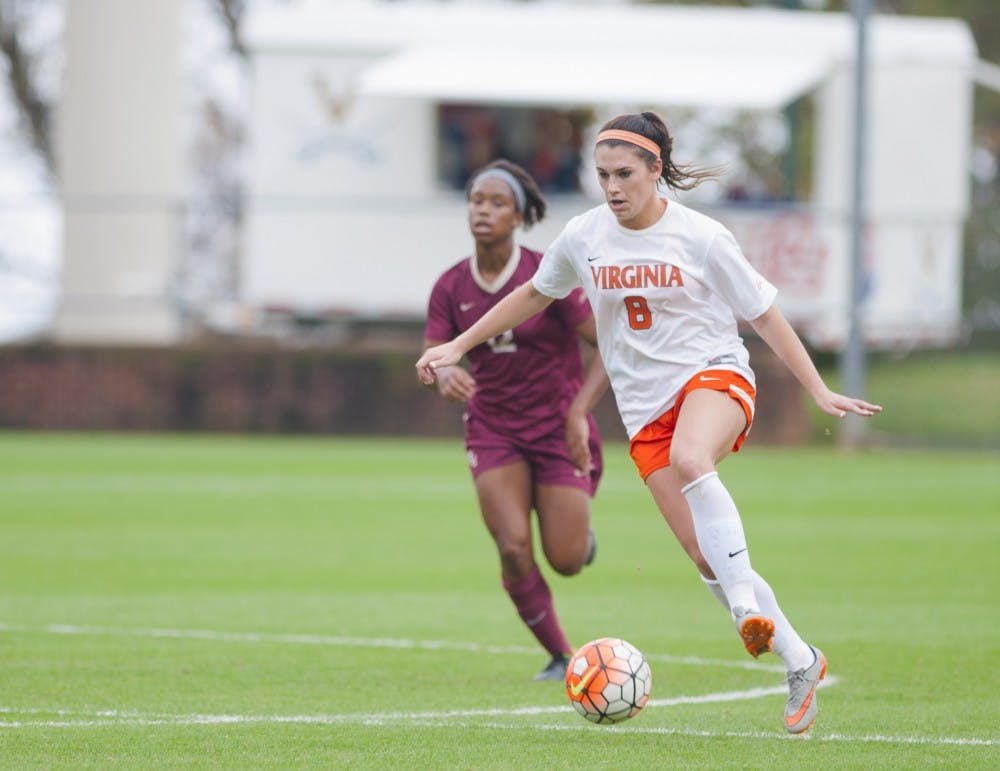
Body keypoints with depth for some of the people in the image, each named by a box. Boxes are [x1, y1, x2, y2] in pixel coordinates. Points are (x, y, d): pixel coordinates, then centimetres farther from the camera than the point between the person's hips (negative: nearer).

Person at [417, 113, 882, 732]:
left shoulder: (700, 238, -6)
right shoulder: (584, 237, 4)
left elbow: (763, 314, 2)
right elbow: (533, 295, 22)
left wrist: (820, 391, -1)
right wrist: (458, 346, 23)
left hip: (713, 375, -4)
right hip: (645, 405, 4)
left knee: (688, 459, -40)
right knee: (705, 556, -8)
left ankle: (748, 608, -41)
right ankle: (801, 664, 5)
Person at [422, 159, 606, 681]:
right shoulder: (452, 287, -3)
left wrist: (578, 412, -21)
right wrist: (444, 375, -29)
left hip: (558, 429, -2)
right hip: (493, 431, 2)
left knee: (566, 560, -4)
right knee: (513, 548, -15)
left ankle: (581, 532, 36)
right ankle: (560, 656, 5)